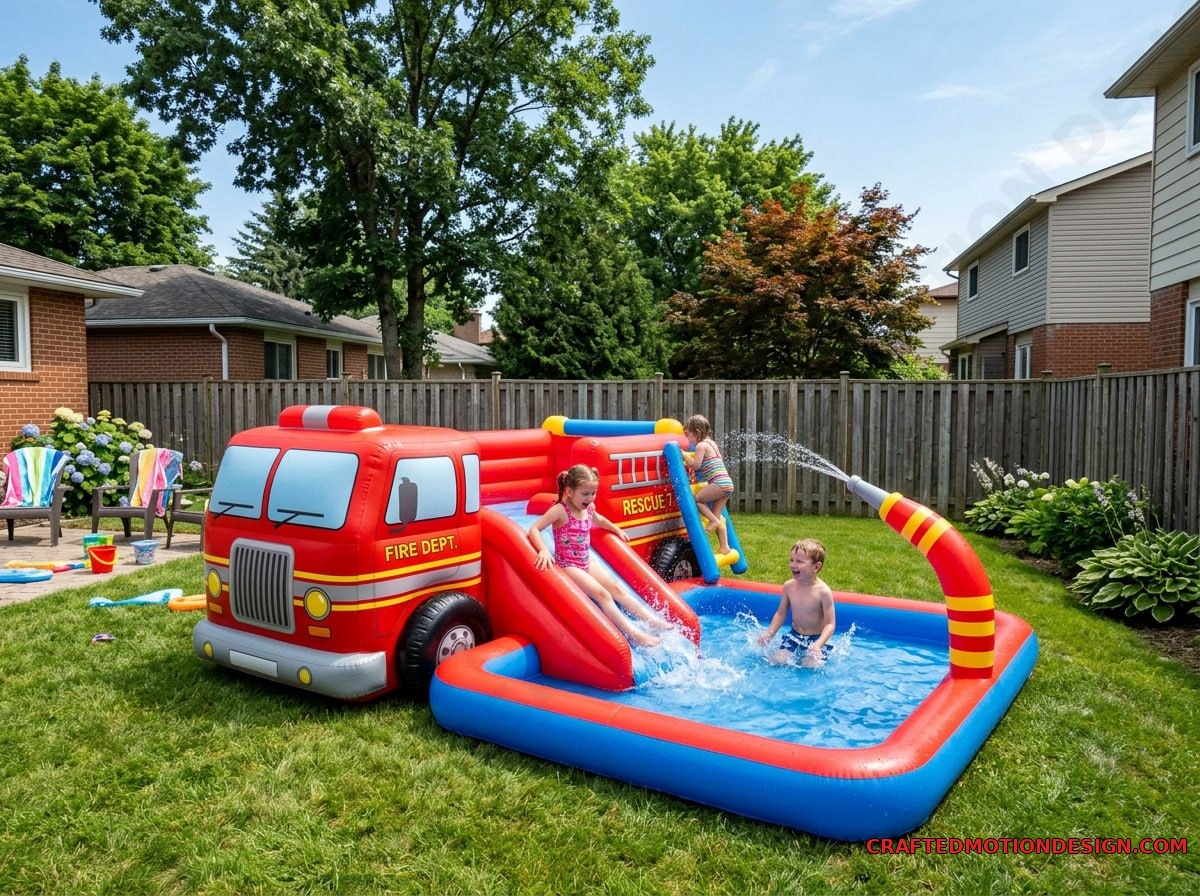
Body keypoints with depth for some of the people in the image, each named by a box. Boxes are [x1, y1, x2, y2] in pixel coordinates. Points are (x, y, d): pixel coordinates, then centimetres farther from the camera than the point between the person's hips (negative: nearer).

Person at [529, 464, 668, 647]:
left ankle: (652, 620, -3)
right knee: (602, 593, -20)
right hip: (568, 565, -8)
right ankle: (633, 634, -25)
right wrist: (544, 550, -40)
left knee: (616, 588, -2)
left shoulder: (589, 507, 4)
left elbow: (598, 519, 30)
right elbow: (534, 529, -26)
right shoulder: (560, 510, -19)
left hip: (586, 562, 8)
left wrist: (617, 529, 33)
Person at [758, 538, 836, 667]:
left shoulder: (823, 591, -20)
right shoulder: (789, 586, -6)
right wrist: (770, 633, -5)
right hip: (794, 635, 4)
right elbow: (781, 613, 8)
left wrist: (818, 645, -32)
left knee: (810, 666, -23)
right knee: (777, 660, -13)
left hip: (817, 638, -4)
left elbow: (830, 624, -17)